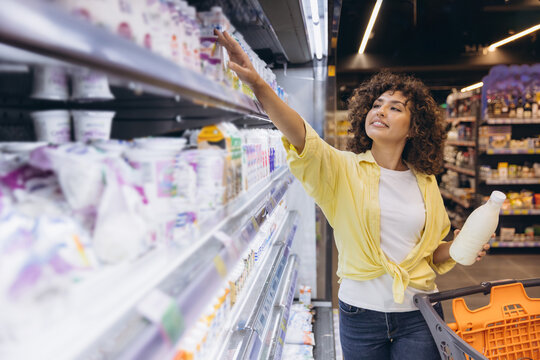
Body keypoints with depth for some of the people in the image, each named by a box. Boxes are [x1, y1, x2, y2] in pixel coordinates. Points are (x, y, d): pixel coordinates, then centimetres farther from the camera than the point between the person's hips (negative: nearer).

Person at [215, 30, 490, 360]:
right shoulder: (344, 169, -6)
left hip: (418, 313, 2)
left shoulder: (425, 182, 3)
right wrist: (257, 83, -41)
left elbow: (433, 252, 14)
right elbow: (301, 136, -27)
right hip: (361, 312, -1)